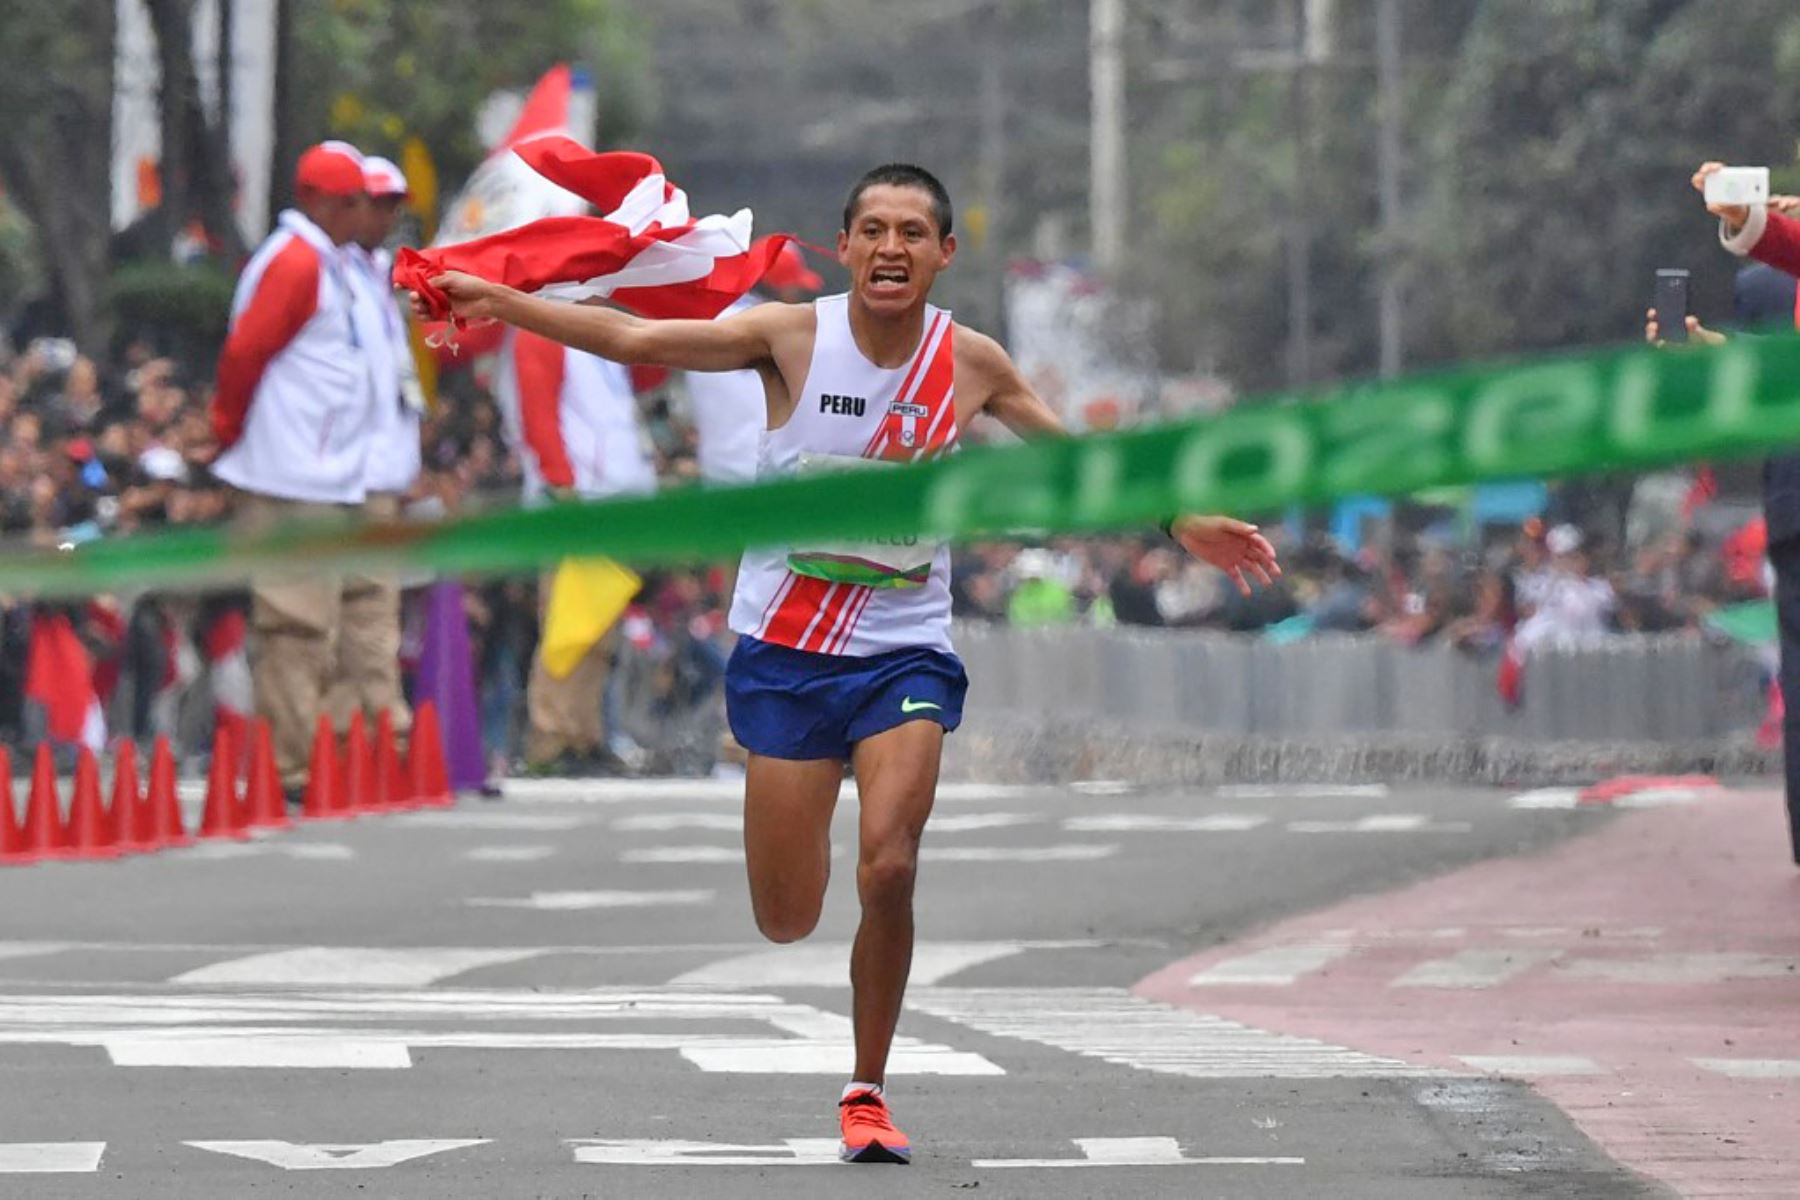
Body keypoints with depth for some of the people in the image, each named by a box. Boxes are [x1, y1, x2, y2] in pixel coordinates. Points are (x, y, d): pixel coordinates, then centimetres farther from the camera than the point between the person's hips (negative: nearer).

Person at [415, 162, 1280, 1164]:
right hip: (786, 649, 0)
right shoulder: (794, 337, -7)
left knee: (888, 871, -20)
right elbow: (636, 339, -10)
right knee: (786, 922, 2)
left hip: (906, 654, 0)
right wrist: (507, 303, -18)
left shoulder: (971, 364, -2)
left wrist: (1182, 522, 10)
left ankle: (869, 1090, -1)